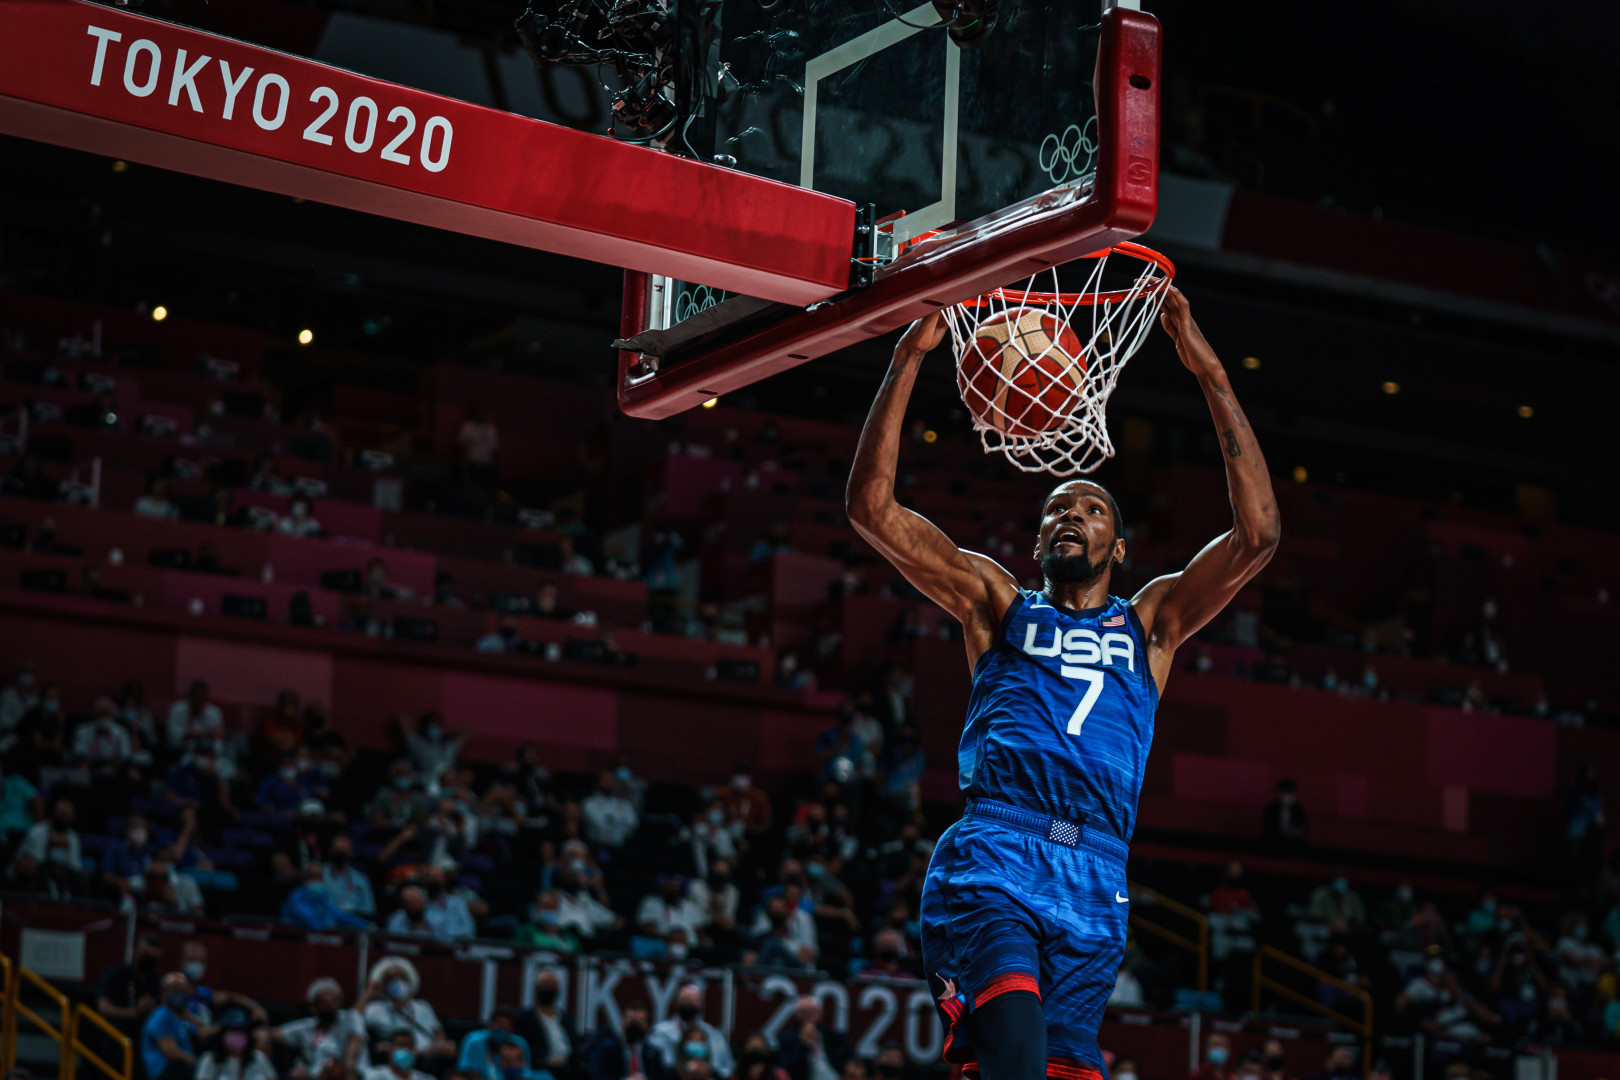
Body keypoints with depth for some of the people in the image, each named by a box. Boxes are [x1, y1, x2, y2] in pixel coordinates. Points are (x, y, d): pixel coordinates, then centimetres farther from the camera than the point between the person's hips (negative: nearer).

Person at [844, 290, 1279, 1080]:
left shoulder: (1149, 623, 23)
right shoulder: (997, 605, 21)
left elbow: (1257, 533, 9)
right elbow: (871, 506, 12)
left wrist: (1211, 376, 4)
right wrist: (909, 357, 5)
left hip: (1094, 882, 2)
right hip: (991, 857, -2)